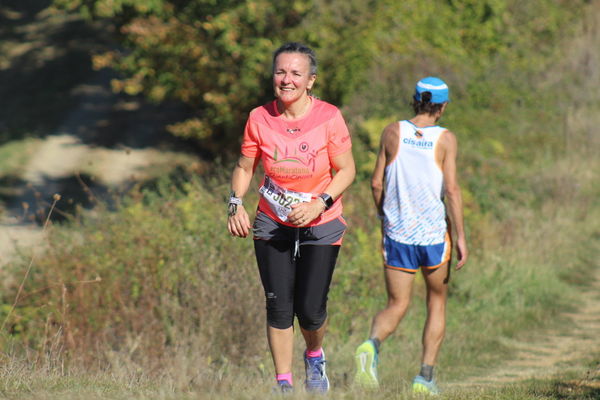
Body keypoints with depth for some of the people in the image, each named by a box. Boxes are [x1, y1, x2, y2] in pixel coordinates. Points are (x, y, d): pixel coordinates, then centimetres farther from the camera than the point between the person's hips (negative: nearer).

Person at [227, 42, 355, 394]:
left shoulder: (329, 117, -12)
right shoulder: (260, 119, -6)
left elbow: (346, 170, -6)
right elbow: (245, 167, 6)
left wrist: (319, 204, -19)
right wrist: (237, 204, -10)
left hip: (321, 226, -2)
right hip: (272, 226, 2)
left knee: (311, 309, -6)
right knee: (279, 306, -3)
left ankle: (315, 357, 27)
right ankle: (284, 383, 10)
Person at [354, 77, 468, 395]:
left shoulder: (392, 132, 2)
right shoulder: (445, 139, -4)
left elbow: (376, 183, 3)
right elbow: (451, 189, -11)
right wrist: (460, 235, -8)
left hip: (397, 234, 1)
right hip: (434, 234, -1)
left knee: (396, 307, 9)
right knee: (437, 301, 19)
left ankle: (372, 344, -24)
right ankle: (425, 377, 12)